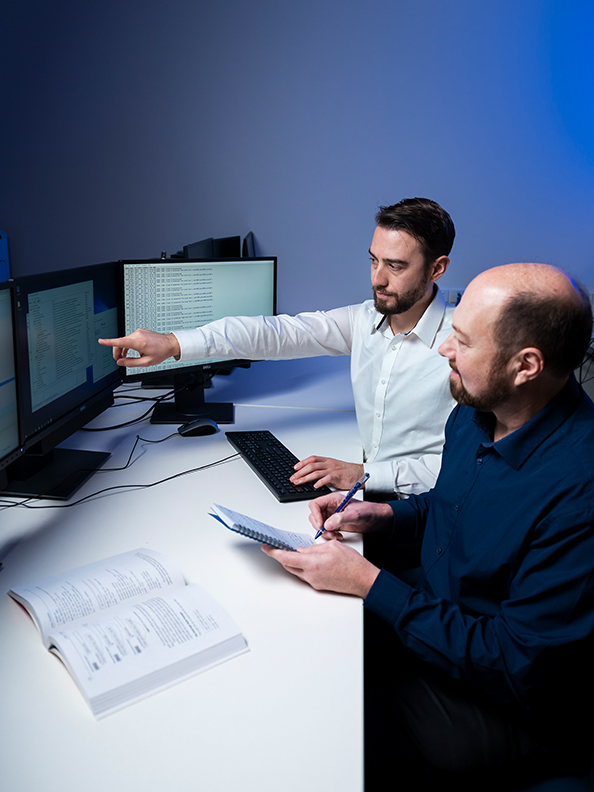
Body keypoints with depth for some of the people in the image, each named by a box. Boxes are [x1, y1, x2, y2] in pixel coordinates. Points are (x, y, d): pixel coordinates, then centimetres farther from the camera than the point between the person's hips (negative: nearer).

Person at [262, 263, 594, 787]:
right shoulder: (474, 414, -5)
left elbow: (517, 669, -28)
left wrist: (368, 583, -25)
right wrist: (381, 516, -3)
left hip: (513, 707, -7)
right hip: (434, 619, 8)